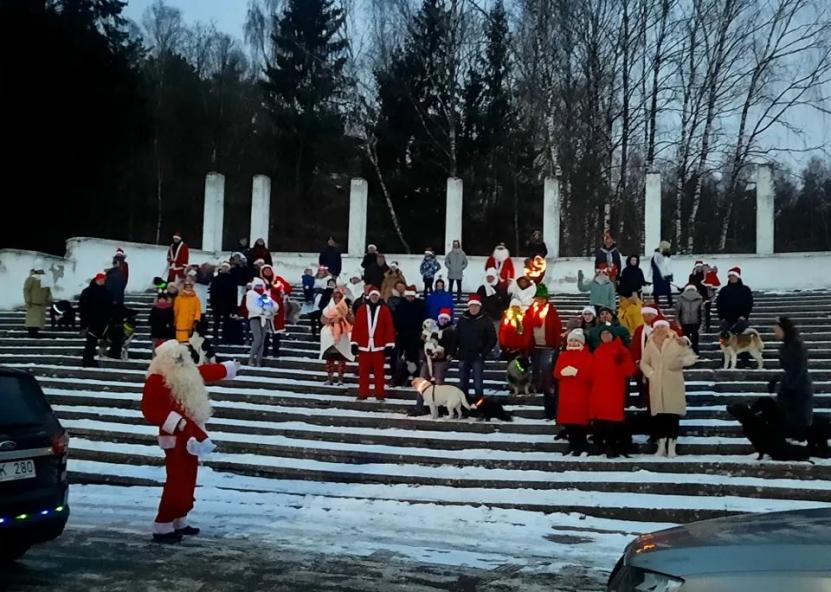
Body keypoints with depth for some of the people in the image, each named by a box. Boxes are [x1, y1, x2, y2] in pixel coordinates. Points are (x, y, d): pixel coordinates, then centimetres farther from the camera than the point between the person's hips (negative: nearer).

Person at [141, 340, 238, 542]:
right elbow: (149, 411, -21)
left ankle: (179, 522, 25)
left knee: (188, 482, 14)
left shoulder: (190, 374, 11)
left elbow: (208, 372, 31)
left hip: (191, 435, 9)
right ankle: (162, 527, -6)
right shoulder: (156, 380, -16)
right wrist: (176, 422, -27)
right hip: (175, 438, -9)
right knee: (176, 484, -13)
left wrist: (228, 368, 44)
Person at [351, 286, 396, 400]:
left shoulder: (385, 310, 2)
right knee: (363, 371, 6)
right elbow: (356, 327, 4)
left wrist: (389, 345, -5)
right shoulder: (362, 309, 4)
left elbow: (389, 328, 0)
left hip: (379, 347, -1)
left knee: (379, 372, 4)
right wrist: (354, 343, 0)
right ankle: (363, 394, 12)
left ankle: (379, 394, 9)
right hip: (363, 346, 1)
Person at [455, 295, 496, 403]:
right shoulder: (462, 319, 7)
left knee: (478, 384, -5)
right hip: (463, 357, 4)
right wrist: (455, 352, 3)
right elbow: (456, 337, 12)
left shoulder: (485, 321, -2)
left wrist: (483, 353, -8)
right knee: (463, 384, 11)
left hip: (477, 358, -4)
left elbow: (492, 339, -2)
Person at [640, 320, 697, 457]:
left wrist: (682, 360, -20)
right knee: (658, 414, 1)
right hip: (657, 385, 2)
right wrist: (651, 374, -2)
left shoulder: (676, 342, 1)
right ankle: (661, 446, 10)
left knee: (673, 414, -5)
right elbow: (644, 363, 15)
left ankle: (671, 447, 1)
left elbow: (692, 357, 0)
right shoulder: (650, 344, 10)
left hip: (673, 384, -2)